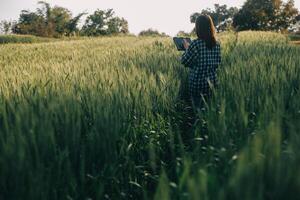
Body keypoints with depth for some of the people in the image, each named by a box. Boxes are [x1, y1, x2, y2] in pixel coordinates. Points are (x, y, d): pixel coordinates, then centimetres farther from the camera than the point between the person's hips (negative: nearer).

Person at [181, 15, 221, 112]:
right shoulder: (217, 44, 1)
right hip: (212, 82, 5)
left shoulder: (196, 44, -15)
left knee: (199, 109, 4)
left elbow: (185, 61, -9)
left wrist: (187, 49, 8)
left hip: (197, 83, -5)